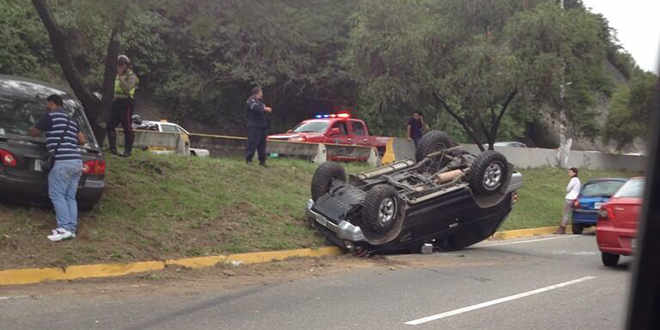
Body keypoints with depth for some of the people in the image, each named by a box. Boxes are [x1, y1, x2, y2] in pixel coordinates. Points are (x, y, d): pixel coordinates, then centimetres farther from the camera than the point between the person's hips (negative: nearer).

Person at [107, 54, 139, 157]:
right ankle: (113, 147, 14)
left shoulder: (131, 76, -7)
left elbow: (127, 89, -24)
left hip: (126, 103, -8)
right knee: (110, 125, 6)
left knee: (127, 127, -6)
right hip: (117, 102, 8)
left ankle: (128, 150, -1)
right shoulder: (118, 75, 18)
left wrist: (120, 77, -26)